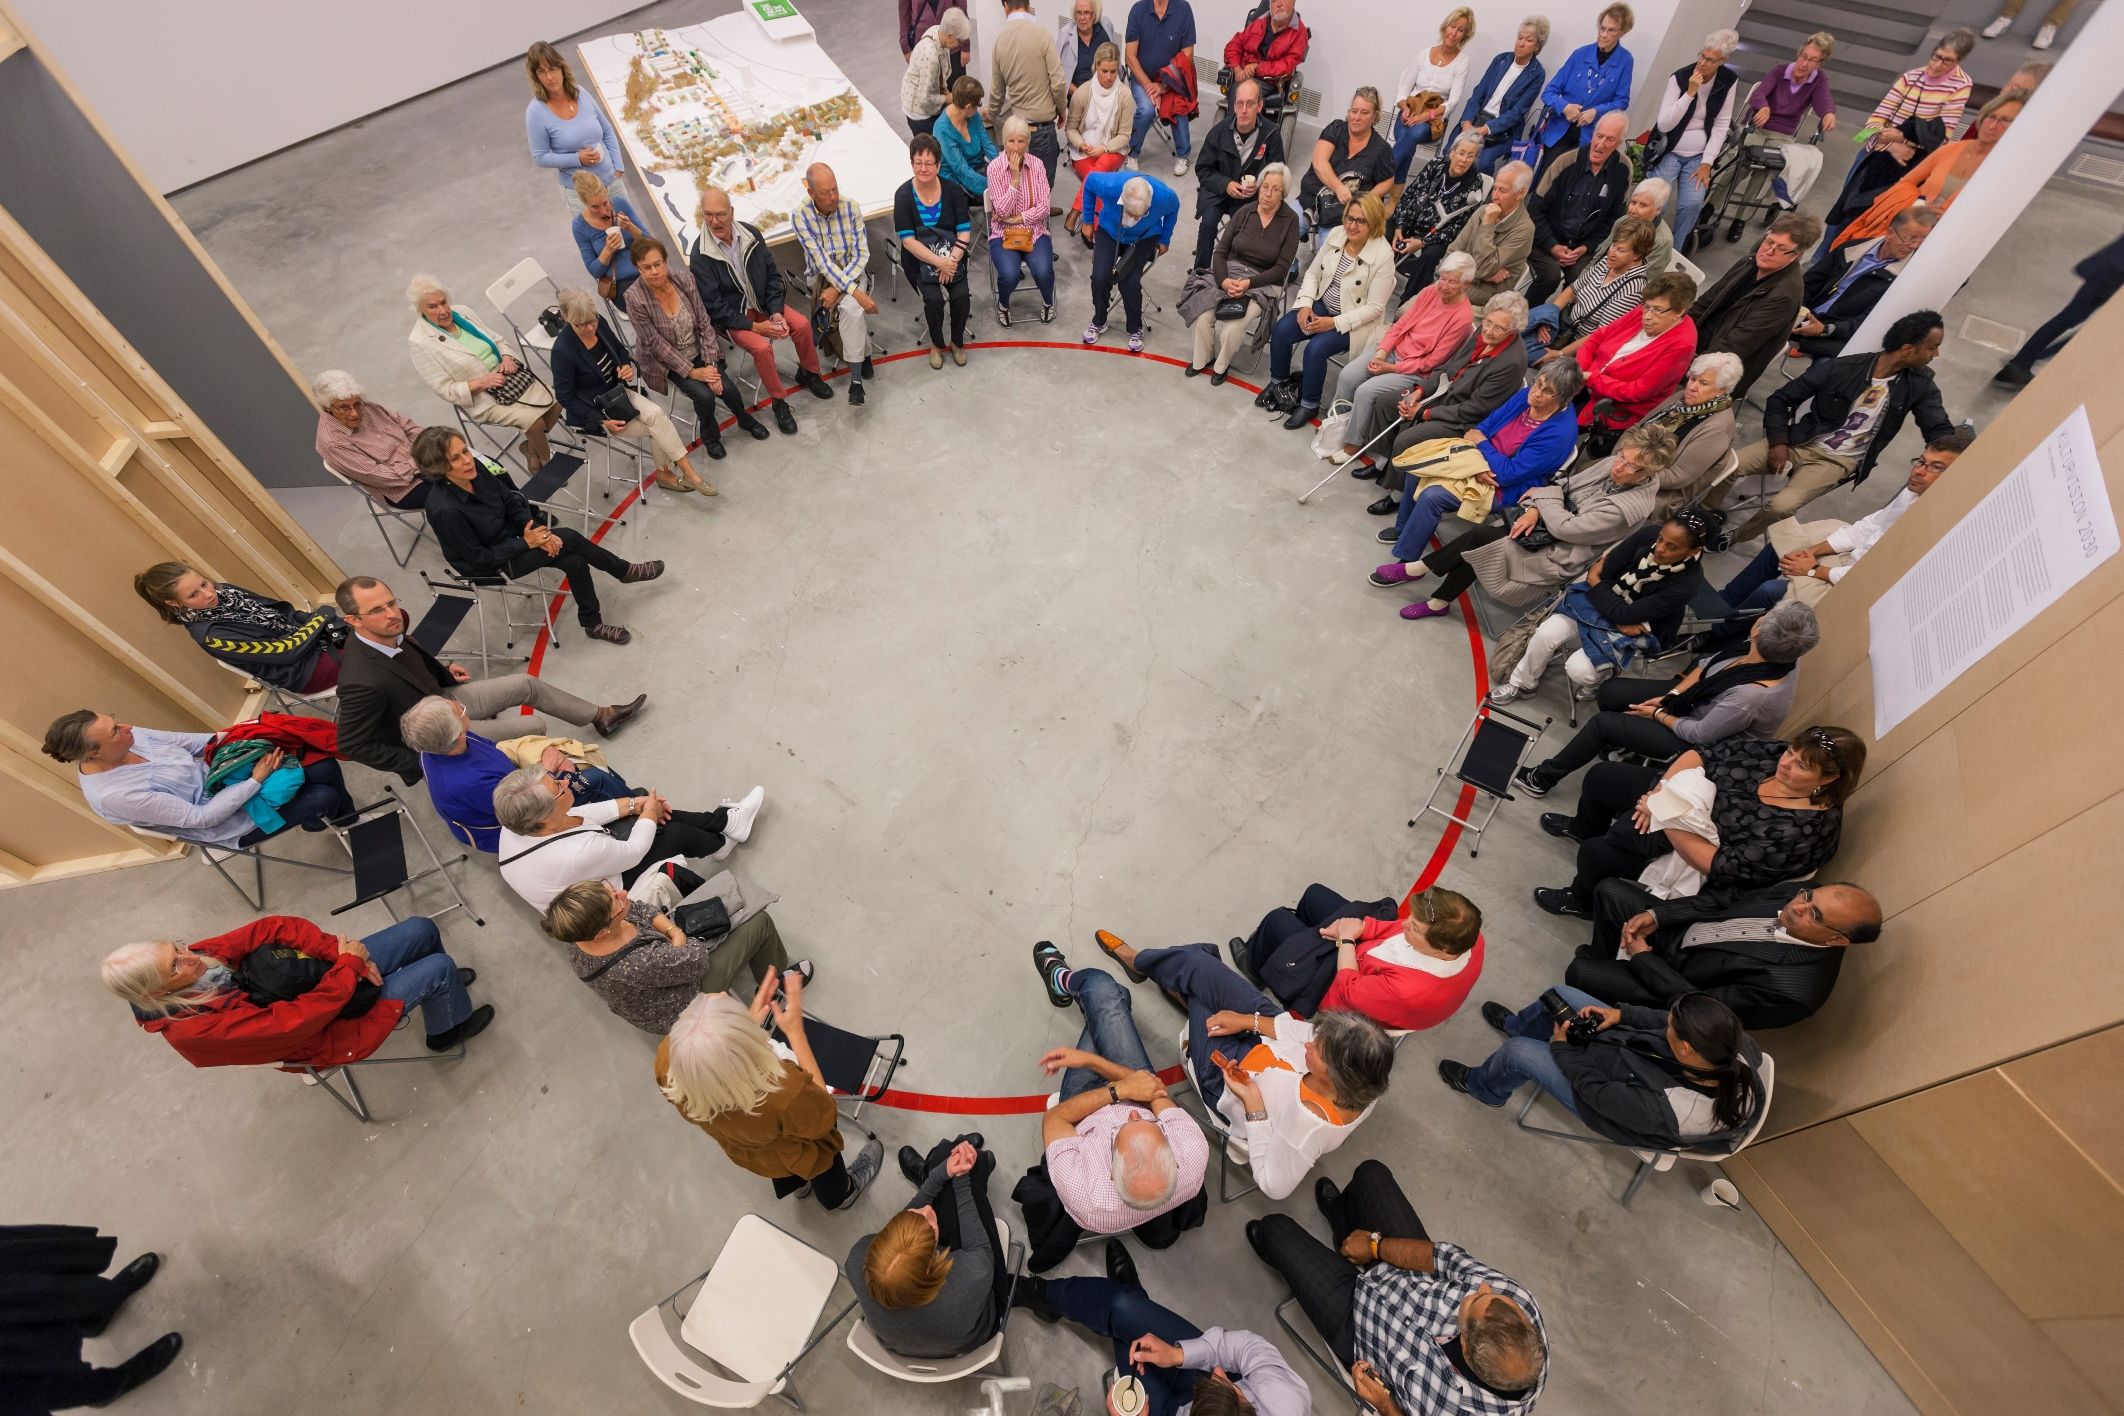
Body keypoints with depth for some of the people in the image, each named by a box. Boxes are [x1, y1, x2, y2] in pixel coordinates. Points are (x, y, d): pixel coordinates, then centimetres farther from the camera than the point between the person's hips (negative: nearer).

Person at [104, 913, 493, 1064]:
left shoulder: (194, 959, -12)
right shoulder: (195, 1030, -31)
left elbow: (273, 928, -15)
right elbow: (300, 1019, -33)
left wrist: (339, 952, -25)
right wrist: (348, 963, -25)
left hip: (322, 970, 7)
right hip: (327, 1030, -7)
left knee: (422, 928, 2)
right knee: (439, 966, -13)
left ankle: (435, 987, 34)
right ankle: (449, 1028, 20)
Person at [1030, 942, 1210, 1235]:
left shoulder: (1085, 1197, -45)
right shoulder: (1195, 1155, -41)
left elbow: (1054, 1118, -26)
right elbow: (1158, 1090, -24)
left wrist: (1120, 1090, -31)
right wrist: (1090, 1059, -25)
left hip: (1084, 1115, -1)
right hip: (1140, 1095, 2)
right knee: (1099, 984, -1)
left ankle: (1063, 980, 47)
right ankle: (1065, 980, 38)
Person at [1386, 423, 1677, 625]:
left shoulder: (1631, 507, -24)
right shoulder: (1614, 463, -3)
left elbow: (1565, 528, -23)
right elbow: (1566, 484, 5)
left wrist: (1543, 494, -10)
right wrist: (1537, 508, -13)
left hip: (1559, 556, -7)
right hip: (1549, 521, 7)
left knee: (1482, 542, -22)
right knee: (1483, 534, -18)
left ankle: (1420, 568, -5)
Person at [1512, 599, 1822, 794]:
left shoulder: (1752, 696, -40)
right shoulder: (1779, 656, -19)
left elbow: (1700, 734, -26)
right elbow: (1712, 661, -3)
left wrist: (1657, 714, -11)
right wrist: (1671, 694, -10)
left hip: (1700, 743, -7)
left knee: (1602, 723, -9)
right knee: (1609, 692, 3)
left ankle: (1543, 779, 10)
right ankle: (1614, 743, 35)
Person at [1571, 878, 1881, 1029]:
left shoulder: (1792, 986, -34)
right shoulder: (1806, 896, -16)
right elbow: (1728, 898, -3)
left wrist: (1641, 957, -17)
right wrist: (1655, 915, -14)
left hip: (1678, 983, -6)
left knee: (1580, 973, -19)